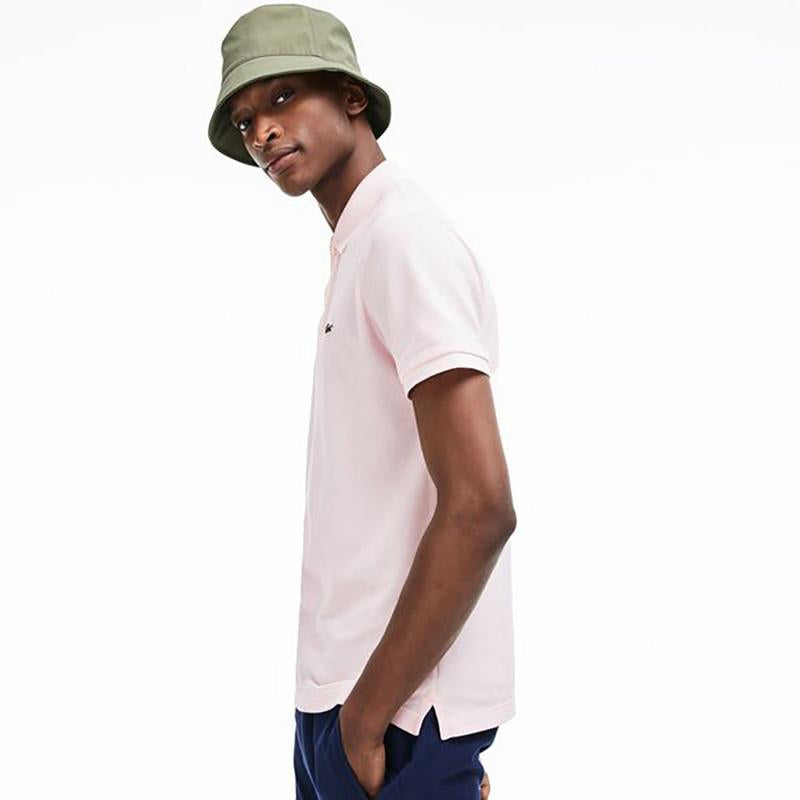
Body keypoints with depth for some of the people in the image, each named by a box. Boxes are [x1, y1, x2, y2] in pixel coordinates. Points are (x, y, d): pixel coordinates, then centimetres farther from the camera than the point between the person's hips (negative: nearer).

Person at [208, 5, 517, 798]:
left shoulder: (407, 239, -17)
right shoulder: (361, 250, 14)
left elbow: (480, 508, -25)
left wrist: (368, 716, -18)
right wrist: (348, 701, 17)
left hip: (398, 703, -9)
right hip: (346, 678, 9)